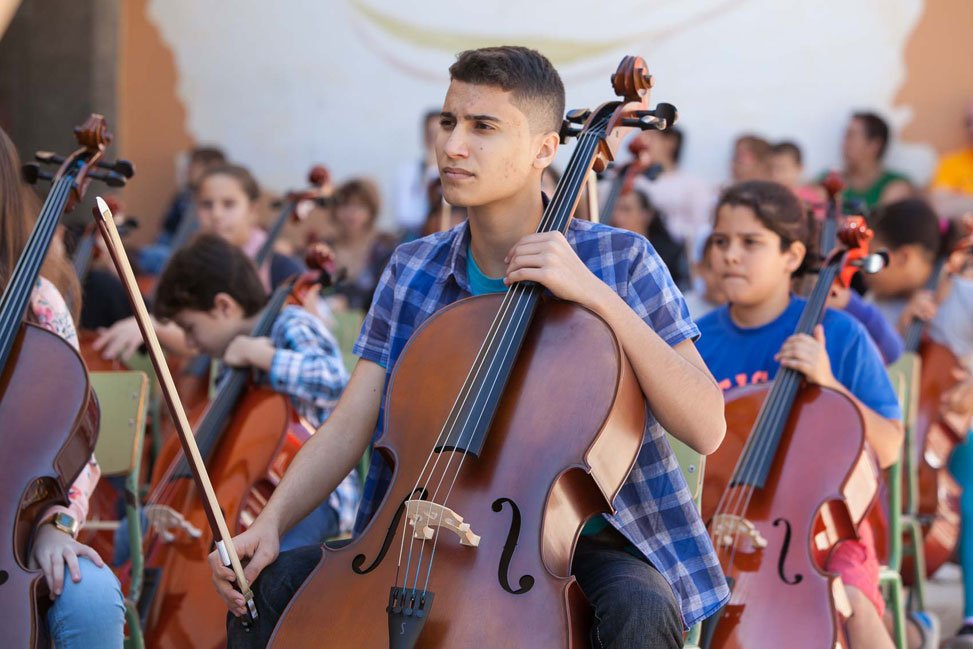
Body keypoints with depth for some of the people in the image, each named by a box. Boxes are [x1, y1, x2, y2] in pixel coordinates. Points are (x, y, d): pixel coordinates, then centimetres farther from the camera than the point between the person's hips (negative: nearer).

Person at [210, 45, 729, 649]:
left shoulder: (620, 260, -5)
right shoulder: (411, 272, 5)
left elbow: (706, 427, -14)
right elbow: (349, 426, 0)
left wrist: (599, 297, -23)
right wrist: (270, 523, -17)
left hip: (585, 545, -3)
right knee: (273, 586, -17)